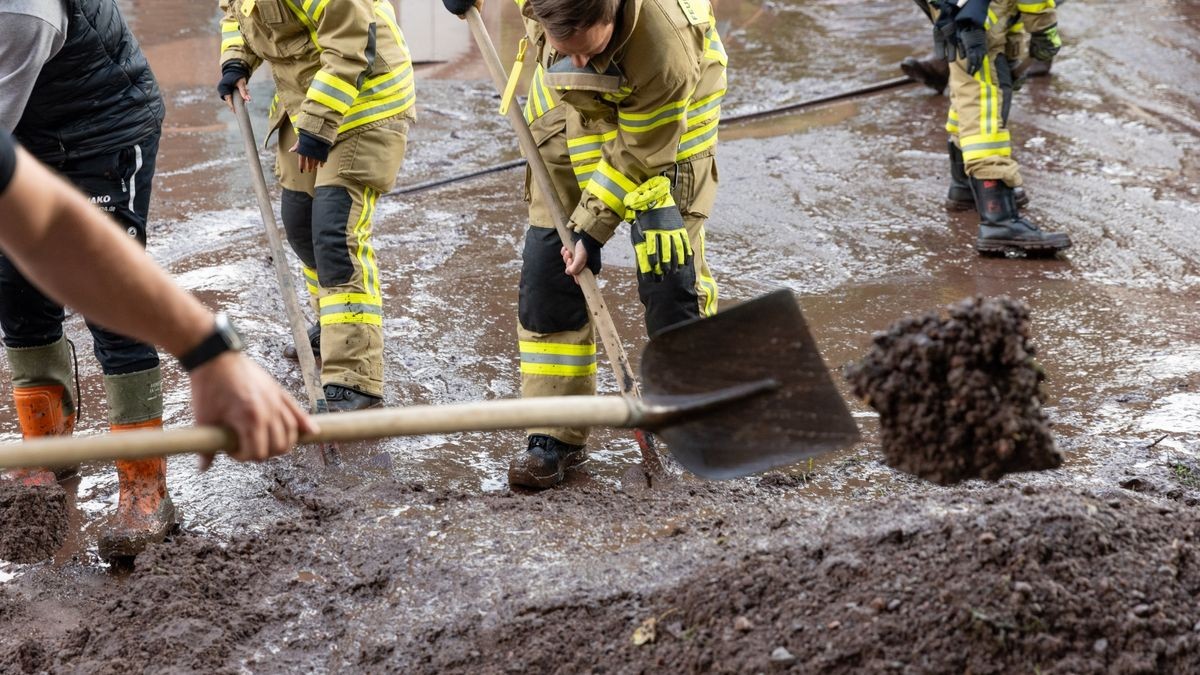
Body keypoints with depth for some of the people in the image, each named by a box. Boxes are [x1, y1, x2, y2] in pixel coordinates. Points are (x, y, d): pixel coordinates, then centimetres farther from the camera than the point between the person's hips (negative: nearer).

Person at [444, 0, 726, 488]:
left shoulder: (666, 51, -42)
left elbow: (638, 154, -27)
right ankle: (555, 434, 3)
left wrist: (594, 226, -24)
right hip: (572, 106, 4)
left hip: (669, 113, -4)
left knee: (667, 265, -11)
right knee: (546, 265, -2)